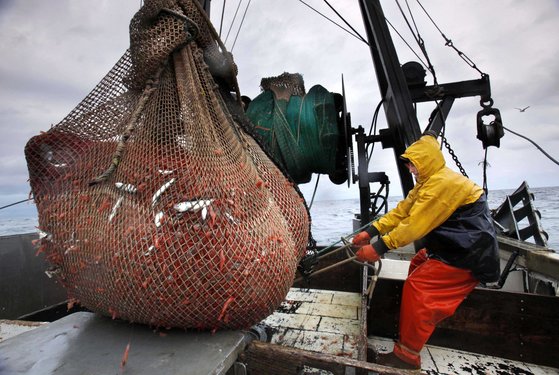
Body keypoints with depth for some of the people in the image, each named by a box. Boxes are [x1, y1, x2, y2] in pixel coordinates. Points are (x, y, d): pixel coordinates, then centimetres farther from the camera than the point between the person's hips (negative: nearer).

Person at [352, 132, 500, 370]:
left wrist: (379, 248, -26)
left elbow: (415, 225, -28)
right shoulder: (428, 182, 11)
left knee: (417, 287, -13)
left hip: (467, 255, -10)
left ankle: (406, 356, -2)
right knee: (417, 268, 16)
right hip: (452, 246, 10)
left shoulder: (443, 183, -22)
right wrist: (370, 232, -4)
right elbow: (401, 212, 4)